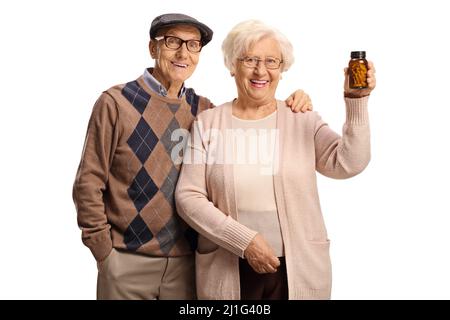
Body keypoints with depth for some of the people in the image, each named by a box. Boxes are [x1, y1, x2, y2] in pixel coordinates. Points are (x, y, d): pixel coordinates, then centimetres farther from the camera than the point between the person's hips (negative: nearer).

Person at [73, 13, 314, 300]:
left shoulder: (203, 110, 4)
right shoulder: (116, 102, -6)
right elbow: (88, 183, -5)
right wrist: (104, 252, -7)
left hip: (186, 262, 3)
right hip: (127, 262, -3)